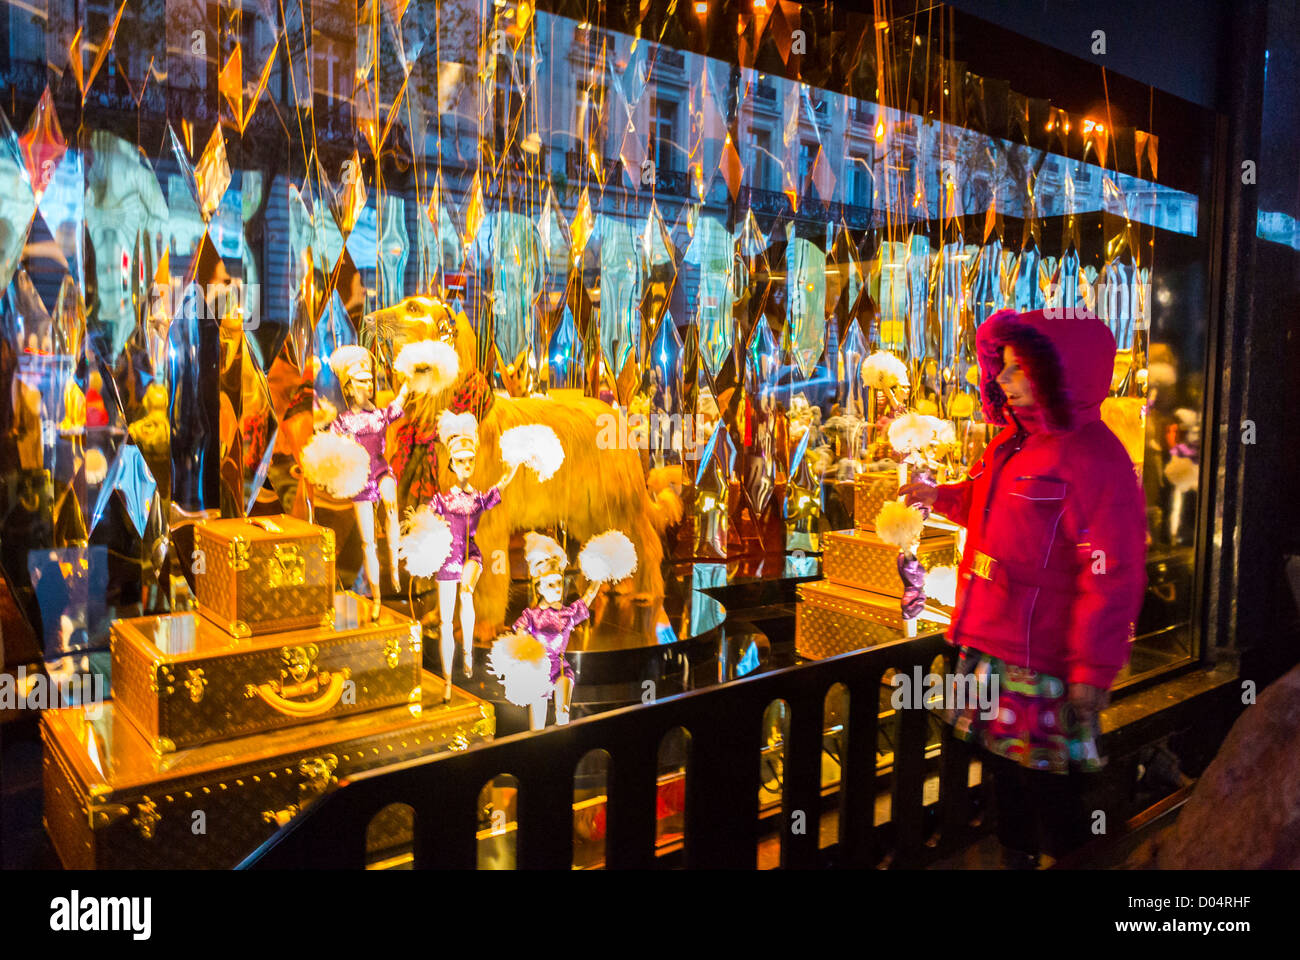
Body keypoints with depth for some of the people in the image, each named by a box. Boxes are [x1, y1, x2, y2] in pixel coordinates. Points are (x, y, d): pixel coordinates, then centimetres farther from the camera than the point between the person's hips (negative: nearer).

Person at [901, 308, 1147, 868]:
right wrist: (942, 498, 13)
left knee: (1048, 788, 4)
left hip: (1044, 665, -9)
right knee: (1003, 768, 21)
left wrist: (1094, 670, -20)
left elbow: (1111, 576, -20)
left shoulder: (1092, 456, -18)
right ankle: (1015, 855, 39)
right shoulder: (1012, 442, 10)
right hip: (989, 646, 9)